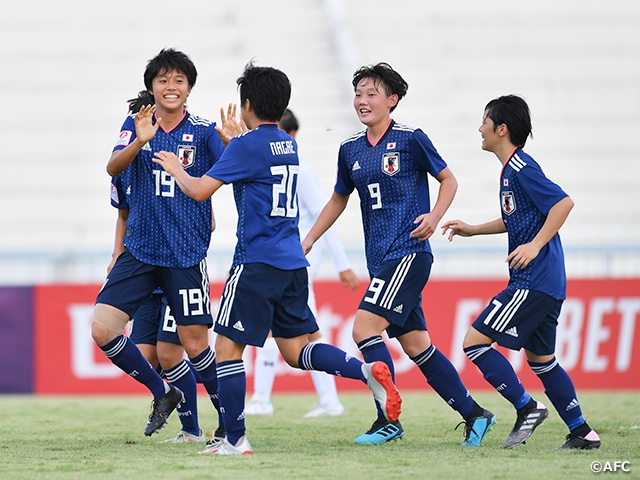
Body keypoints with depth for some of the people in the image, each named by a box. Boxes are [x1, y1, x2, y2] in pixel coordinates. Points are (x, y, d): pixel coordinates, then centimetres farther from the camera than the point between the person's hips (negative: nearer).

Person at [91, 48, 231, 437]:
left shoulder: (203, 131, -3)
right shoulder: (137, 125, 4)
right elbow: (113, 167, -11)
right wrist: (140, 141, -31)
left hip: (186, 255, -3)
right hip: (139, 252, 3)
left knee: (195, 345, -4)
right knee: (102, 329, -8)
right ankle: (163, 393, 11)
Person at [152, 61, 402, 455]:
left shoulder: (248, 145, -11)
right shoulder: (288, 145, 14)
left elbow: (201, 190, -12)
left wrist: (176, 170, 7)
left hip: (257, 263, -8)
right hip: (293, 263, 8)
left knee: (228, 347, -1)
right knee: (296, 351, 11)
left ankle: (235, 440, -3)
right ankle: (367, 371, -12)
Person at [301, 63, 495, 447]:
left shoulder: (411, 139, -6)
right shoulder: (350, 149, 12)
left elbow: (448, 179, 2)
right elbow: (339, 199, 25)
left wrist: (434, 216, -13)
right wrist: (308, 240, 20)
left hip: (409, 253, -7)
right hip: (380, 258, 7)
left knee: (365, 327, -17)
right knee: (416, 345, 8)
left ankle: (389, 421, -11)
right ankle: (474, 414, 18)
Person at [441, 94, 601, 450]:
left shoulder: (521, 168, -13)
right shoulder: (512, 169, 17)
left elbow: (563, 203, -22)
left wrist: (536, 245, -24)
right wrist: (472, 230, 28)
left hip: (534, 282, -10)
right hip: (547, 283, 10)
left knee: (475, 340, -10)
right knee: (540, 357, 17)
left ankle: (527, 407, -8)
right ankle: (582, 433, 18)